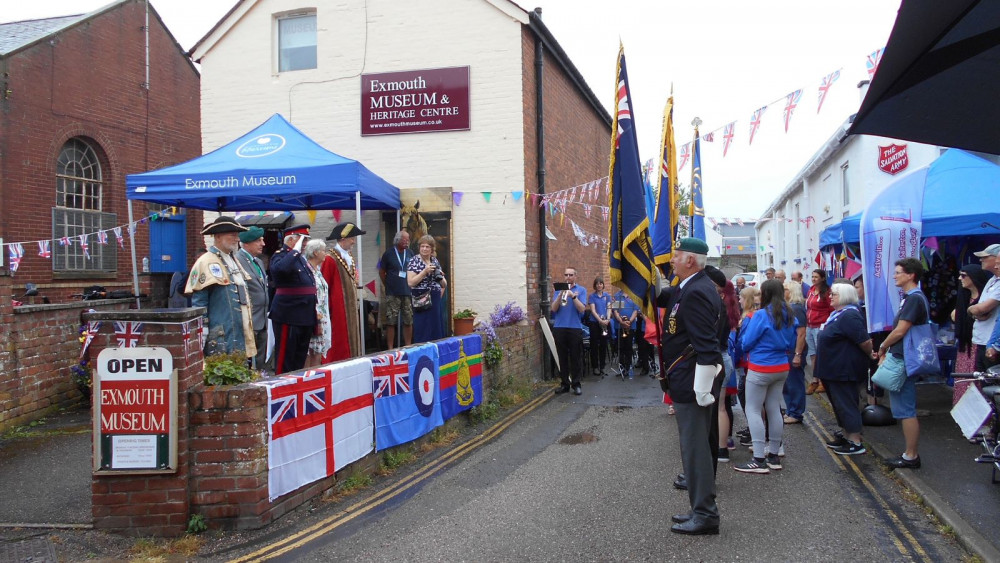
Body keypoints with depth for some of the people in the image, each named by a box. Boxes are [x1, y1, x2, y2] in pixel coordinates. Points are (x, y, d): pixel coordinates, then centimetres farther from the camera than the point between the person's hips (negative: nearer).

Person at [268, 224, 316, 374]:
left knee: (300, 359, 14)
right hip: (288, 316, -9)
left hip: (305, 317, 9)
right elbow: (281, 268, -33)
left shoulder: (300, 258, 19)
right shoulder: (279, 256, -8)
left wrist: (313, 312, 20)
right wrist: (295, 251, -22)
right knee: (285, 359, -3)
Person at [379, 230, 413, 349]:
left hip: (408, 293, 3)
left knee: (408, 321, 7)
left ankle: (408, 347, 17)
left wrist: (411, 285, 8)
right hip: (392, 294, -3)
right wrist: (388, 285, 7)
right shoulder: (389, 254, -2)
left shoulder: (410, 254, 7)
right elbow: (382, 272, 6)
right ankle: (390, 349, 4)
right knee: (391, 322, -2)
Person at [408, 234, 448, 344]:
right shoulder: (414, 261, -5)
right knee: (423, 332, -4)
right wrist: (425, 271, -20)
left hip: (436, 301, 6)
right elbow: (411, 282, -15)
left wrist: (441, 277, -4)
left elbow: (444, 284, 18)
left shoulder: (435, 261, 11)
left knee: (437, 330, 8)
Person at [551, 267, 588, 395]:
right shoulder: (559, 289, 10)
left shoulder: (581, 290, 4)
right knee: (562, 357, 6)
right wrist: (560, 295, -14)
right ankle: (564, 383, 13)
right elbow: (553, 309, 0)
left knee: (576, 358, 1)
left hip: (575, 327, -2)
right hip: (559, 327, 2)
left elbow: (582, 309, -7)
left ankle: (576, 384, 8)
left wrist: (573, 296, -18)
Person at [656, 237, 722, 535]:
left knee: (695, 447, -2)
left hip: (693, 384, -11)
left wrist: (702, 390, -24)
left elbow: (706, 346, -25)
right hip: (688, 383, 11)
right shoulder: (688, 289, 12)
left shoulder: (697, 293, -20)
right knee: (696, 446, 17)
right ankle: (702, 509, 27)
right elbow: (661, 297, 28)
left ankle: (705, 515, 7)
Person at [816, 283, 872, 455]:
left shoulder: (849, 315, -21)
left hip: (845, 370, -11)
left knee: (846, 405, -4)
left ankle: (856, 443, 2)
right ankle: (846, 436, 28)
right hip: (835, 370, 11)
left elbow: (864, 341, -25)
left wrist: (871, 356, -10)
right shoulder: (838, 314, 13)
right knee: (840, 404, 17)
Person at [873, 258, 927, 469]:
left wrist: (882, 348, -5)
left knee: (905, 410, -4)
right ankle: (911, 453, 21)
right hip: (900, 358, 10)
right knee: (905, 409, 14)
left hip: (902, 361, -10)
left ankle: (911, 456, 2)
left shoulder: (914, 299, -17)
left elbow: (899, 331, -20)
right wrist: (887, 353, 14)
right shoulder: (911, 298, 15)